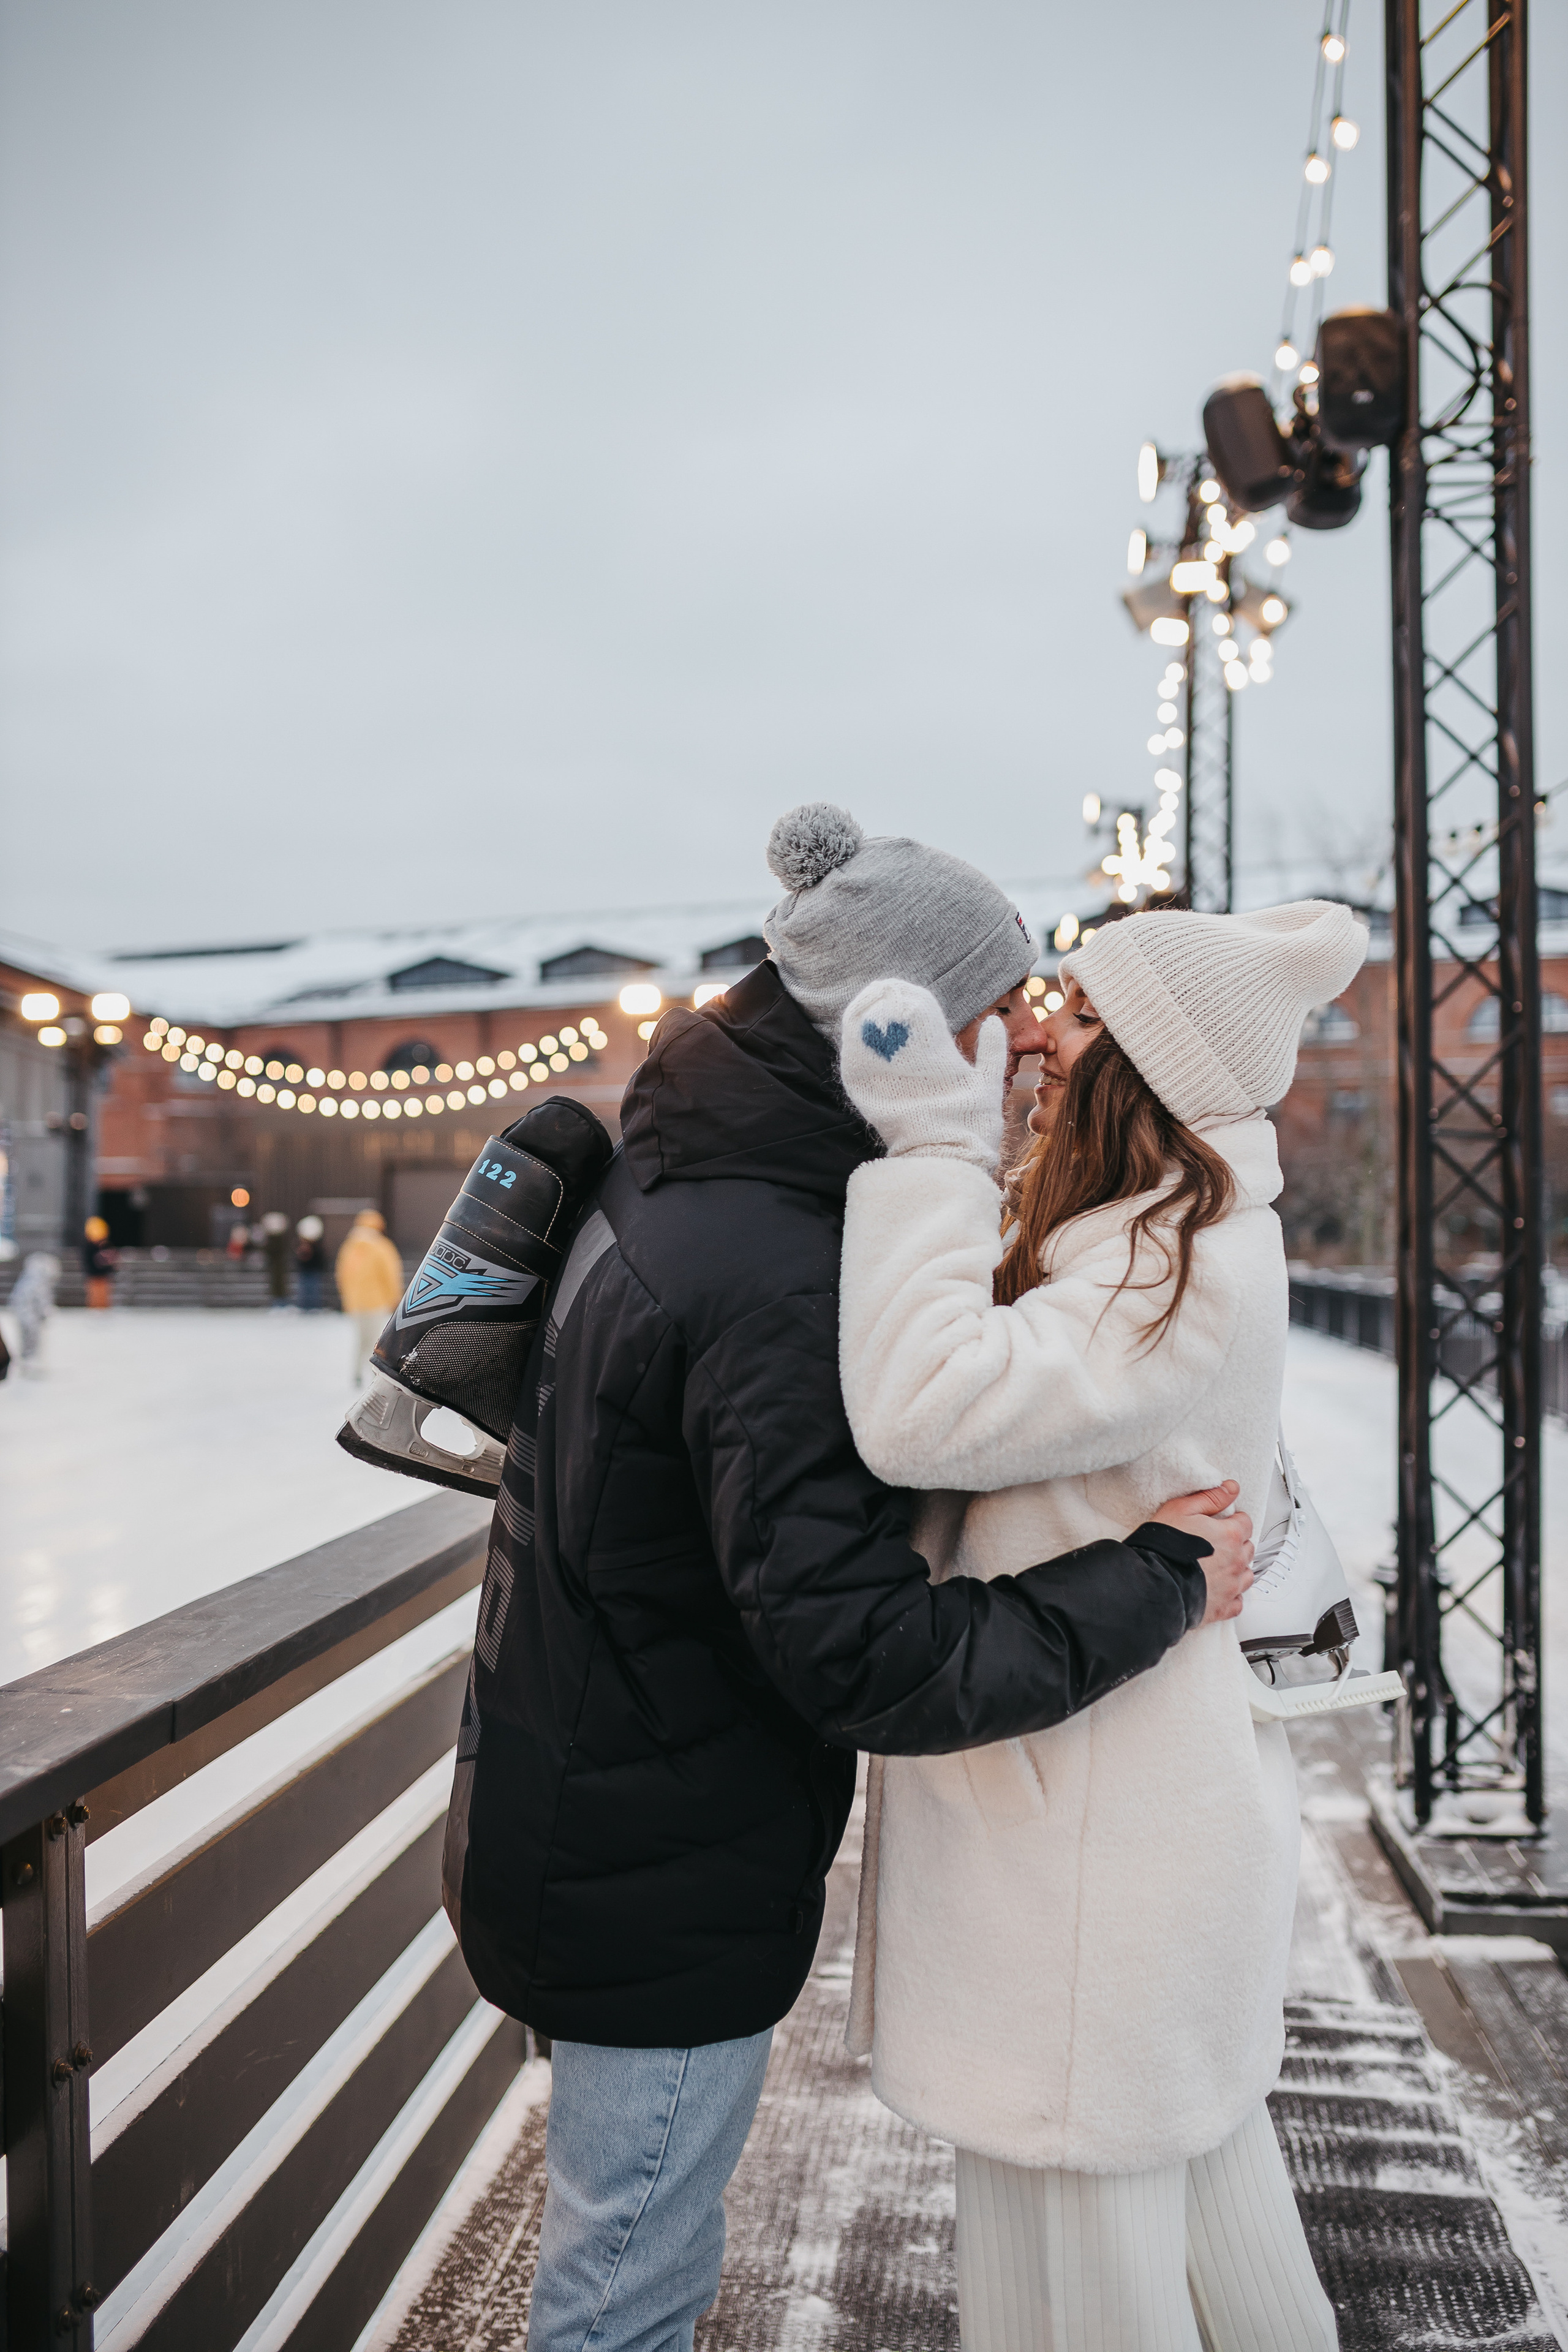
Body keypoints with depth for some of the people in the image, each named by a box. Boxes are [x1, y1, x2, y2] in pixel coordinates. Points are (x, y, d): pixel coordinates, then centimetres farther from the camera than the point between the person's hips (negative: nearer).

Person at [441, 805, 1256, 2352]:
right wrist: (1157, 1581, -22)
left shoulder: (671, 1177, 1)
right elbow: (864, 1658, -31)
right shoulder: (779, 1282, -30)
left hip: (580, 1808, 9)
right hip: (666, 1874, -9)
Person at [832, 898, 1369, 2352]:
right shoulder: (1173, 1245, 10)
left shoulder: (1195, 1273, -23)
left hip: (1093, 1836, -10)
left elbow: (928, 1411, -32)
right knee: (1196, 2173, 29)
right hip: (1161, 1798, 10)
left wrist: (936, 1147, -25)